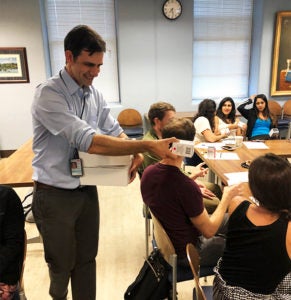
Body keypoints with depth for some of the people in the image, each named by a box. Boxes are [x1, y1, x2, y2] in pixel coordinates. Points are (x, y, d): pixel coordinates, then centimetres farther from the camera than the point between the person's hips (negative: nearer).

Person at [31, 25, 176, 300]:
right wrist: (147, 146, -34)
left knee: (86, 260, 19)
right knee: (62, 265, 14)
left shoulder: (94, 95, 2)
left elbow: (115, 132, 5)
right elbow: (89, 141, -32)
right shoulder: (48, 94, -21)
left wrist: (136, 153, -17)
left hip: (87, 190, 6)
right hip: (55, 195, -5)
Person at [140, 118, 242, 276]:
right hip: (186, 253, -7)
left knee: (228, 219, 18)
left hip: (167, 242, 7)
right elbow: (209, 231, -21)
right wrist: (227, 197, -10)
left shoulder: (148, 172, -11)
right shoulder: (186, 186, -34)